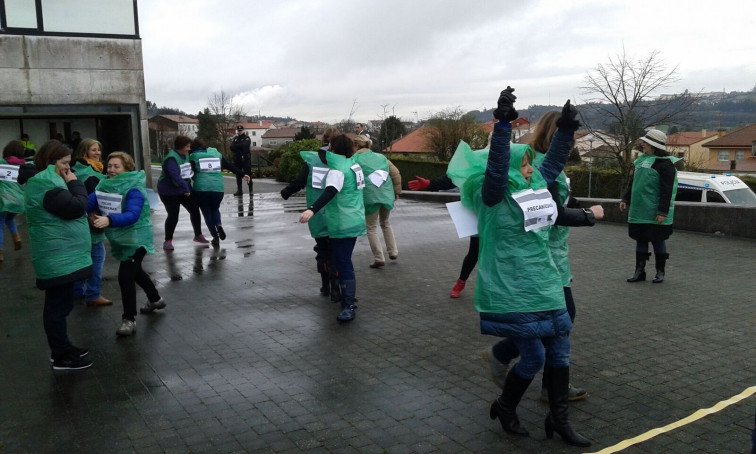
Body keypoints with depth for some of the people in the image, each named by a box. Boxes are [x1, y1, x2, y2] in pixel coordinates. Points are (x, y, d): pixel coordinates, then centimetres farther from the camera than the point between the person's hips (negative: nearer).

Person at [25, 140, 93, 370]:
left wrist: (71, 184, 4)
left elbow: (66, 208, 17)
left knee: (59, 303, 19)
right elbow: (77, 207, -24)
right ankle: (61, 357, 6)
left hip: (59, 256, 11)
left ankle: (62, 348, 31)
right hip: (59, 257, -11)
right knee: (58, 305, -2)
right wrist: (75, 183, -11)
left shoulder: (44, 182, 15)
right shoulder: (47, 186, -19)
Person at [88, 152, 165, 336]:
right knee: (134, 271, 24)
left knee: (125, 276, -12)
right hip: (120, 238, 8)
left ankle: (129, 319, 2)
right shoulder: (105, 185, -1)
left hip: (136, 238, -8)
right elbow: (89, 203, -11)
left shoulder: (134, 189, -23)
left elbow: (132, 215, -36)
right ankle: (155, 299, 46)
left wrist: (109, 220, -51)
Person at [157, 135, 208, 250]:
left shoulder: (185, 156, 5)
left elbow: (189, 171, 17)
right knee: (173, 216, -4)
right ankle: (168, 241, 12)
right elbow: (175, 176, -33)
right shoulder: (171, 158, -23)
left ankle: (198, 235, 22)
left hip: (184, 189, 8)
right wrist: (186, 189, -35)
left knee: (195, 210, 7)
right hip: (170, 191, -8)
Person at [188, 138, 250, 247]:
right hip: (218, 188, 3)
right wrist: (242, 175, 18)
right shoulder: (216, 153, 15)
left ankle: (215, 236, 3)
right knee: (215, 208, 24)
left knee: (207, 212, 11)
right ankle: (218, 225, -5)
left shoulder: (193, 157, 7)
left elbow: (192, 173, 0)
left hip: (201, 189, -3)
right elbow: (230, 166, 14)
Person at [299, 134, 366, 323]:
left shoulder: (337, 170, -16)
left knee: (343, 263, -10)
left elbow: (330, 192, -33)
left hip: (343, 224, -9)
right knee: (342, 260, 22)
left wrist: (312, 210, -45)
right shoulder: (354, 165, 10)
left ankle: (348, 306, -13)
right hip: (354, 220, 9)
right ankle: (347, 297, 34)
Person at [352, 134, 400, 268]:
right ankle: (393, 252, 26)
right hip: (387, 195, 5)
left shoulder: (355, 159, 1)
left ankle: (379, 258, 5)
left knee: (371, 228, 9)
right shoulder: (381, 157, 14)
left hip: (369, 197, -4)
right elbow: (396, 174, 10)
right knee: (385, 223, 25)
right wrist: (397, 191, 16)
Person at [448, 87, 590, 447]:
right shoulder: (493, 195, -12)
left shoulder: (535, 186, 10)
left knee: (559, 349, 10)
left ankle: (558, 419, 25)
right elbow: (496, 165, -30)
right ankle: (504, 408, 22)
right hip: (511, 292, -8)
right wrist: (503, 125, -40)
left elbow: (553, 162, 25)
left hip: (544, 285, 8)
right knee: (534, 356, -4)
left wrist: (566, 130, 19)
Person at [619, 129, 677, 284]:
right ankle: (639, 271, 19)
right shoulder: (642, 160, 12)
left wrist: (663, 212, -21)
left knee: (658, 241, 5)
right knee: (640, 240, 11)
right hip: (639, 212, 7)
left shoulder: (665, 164, -13)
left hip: (655, 215, -7)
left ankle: (660, 272, 17)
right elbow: (634, 183, 23)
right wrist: (626, 199, 18)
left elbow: (667, 190, -18)